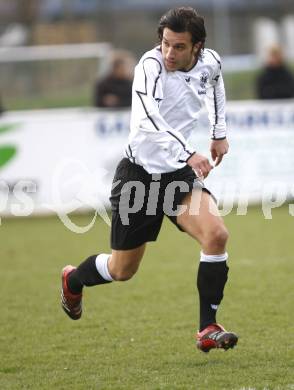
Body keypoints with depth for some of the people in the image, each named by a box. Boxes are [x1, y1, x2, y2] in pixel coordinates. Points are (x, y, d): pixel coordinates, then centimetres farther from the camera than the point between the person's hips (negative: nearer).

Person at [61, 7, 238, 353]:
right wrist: (188, 154, -51)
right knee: (122, 270, 9)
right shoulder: (151, 65, -24)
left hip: (179, 173, 4)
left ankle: (208, 330, -12)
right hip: (139, 173, -4)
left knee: (216, 234, -22)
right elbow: (148, 116, -41)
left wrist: (219, 132, 22)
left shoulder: (209, 62, -5)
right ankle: (73, 279, 44)